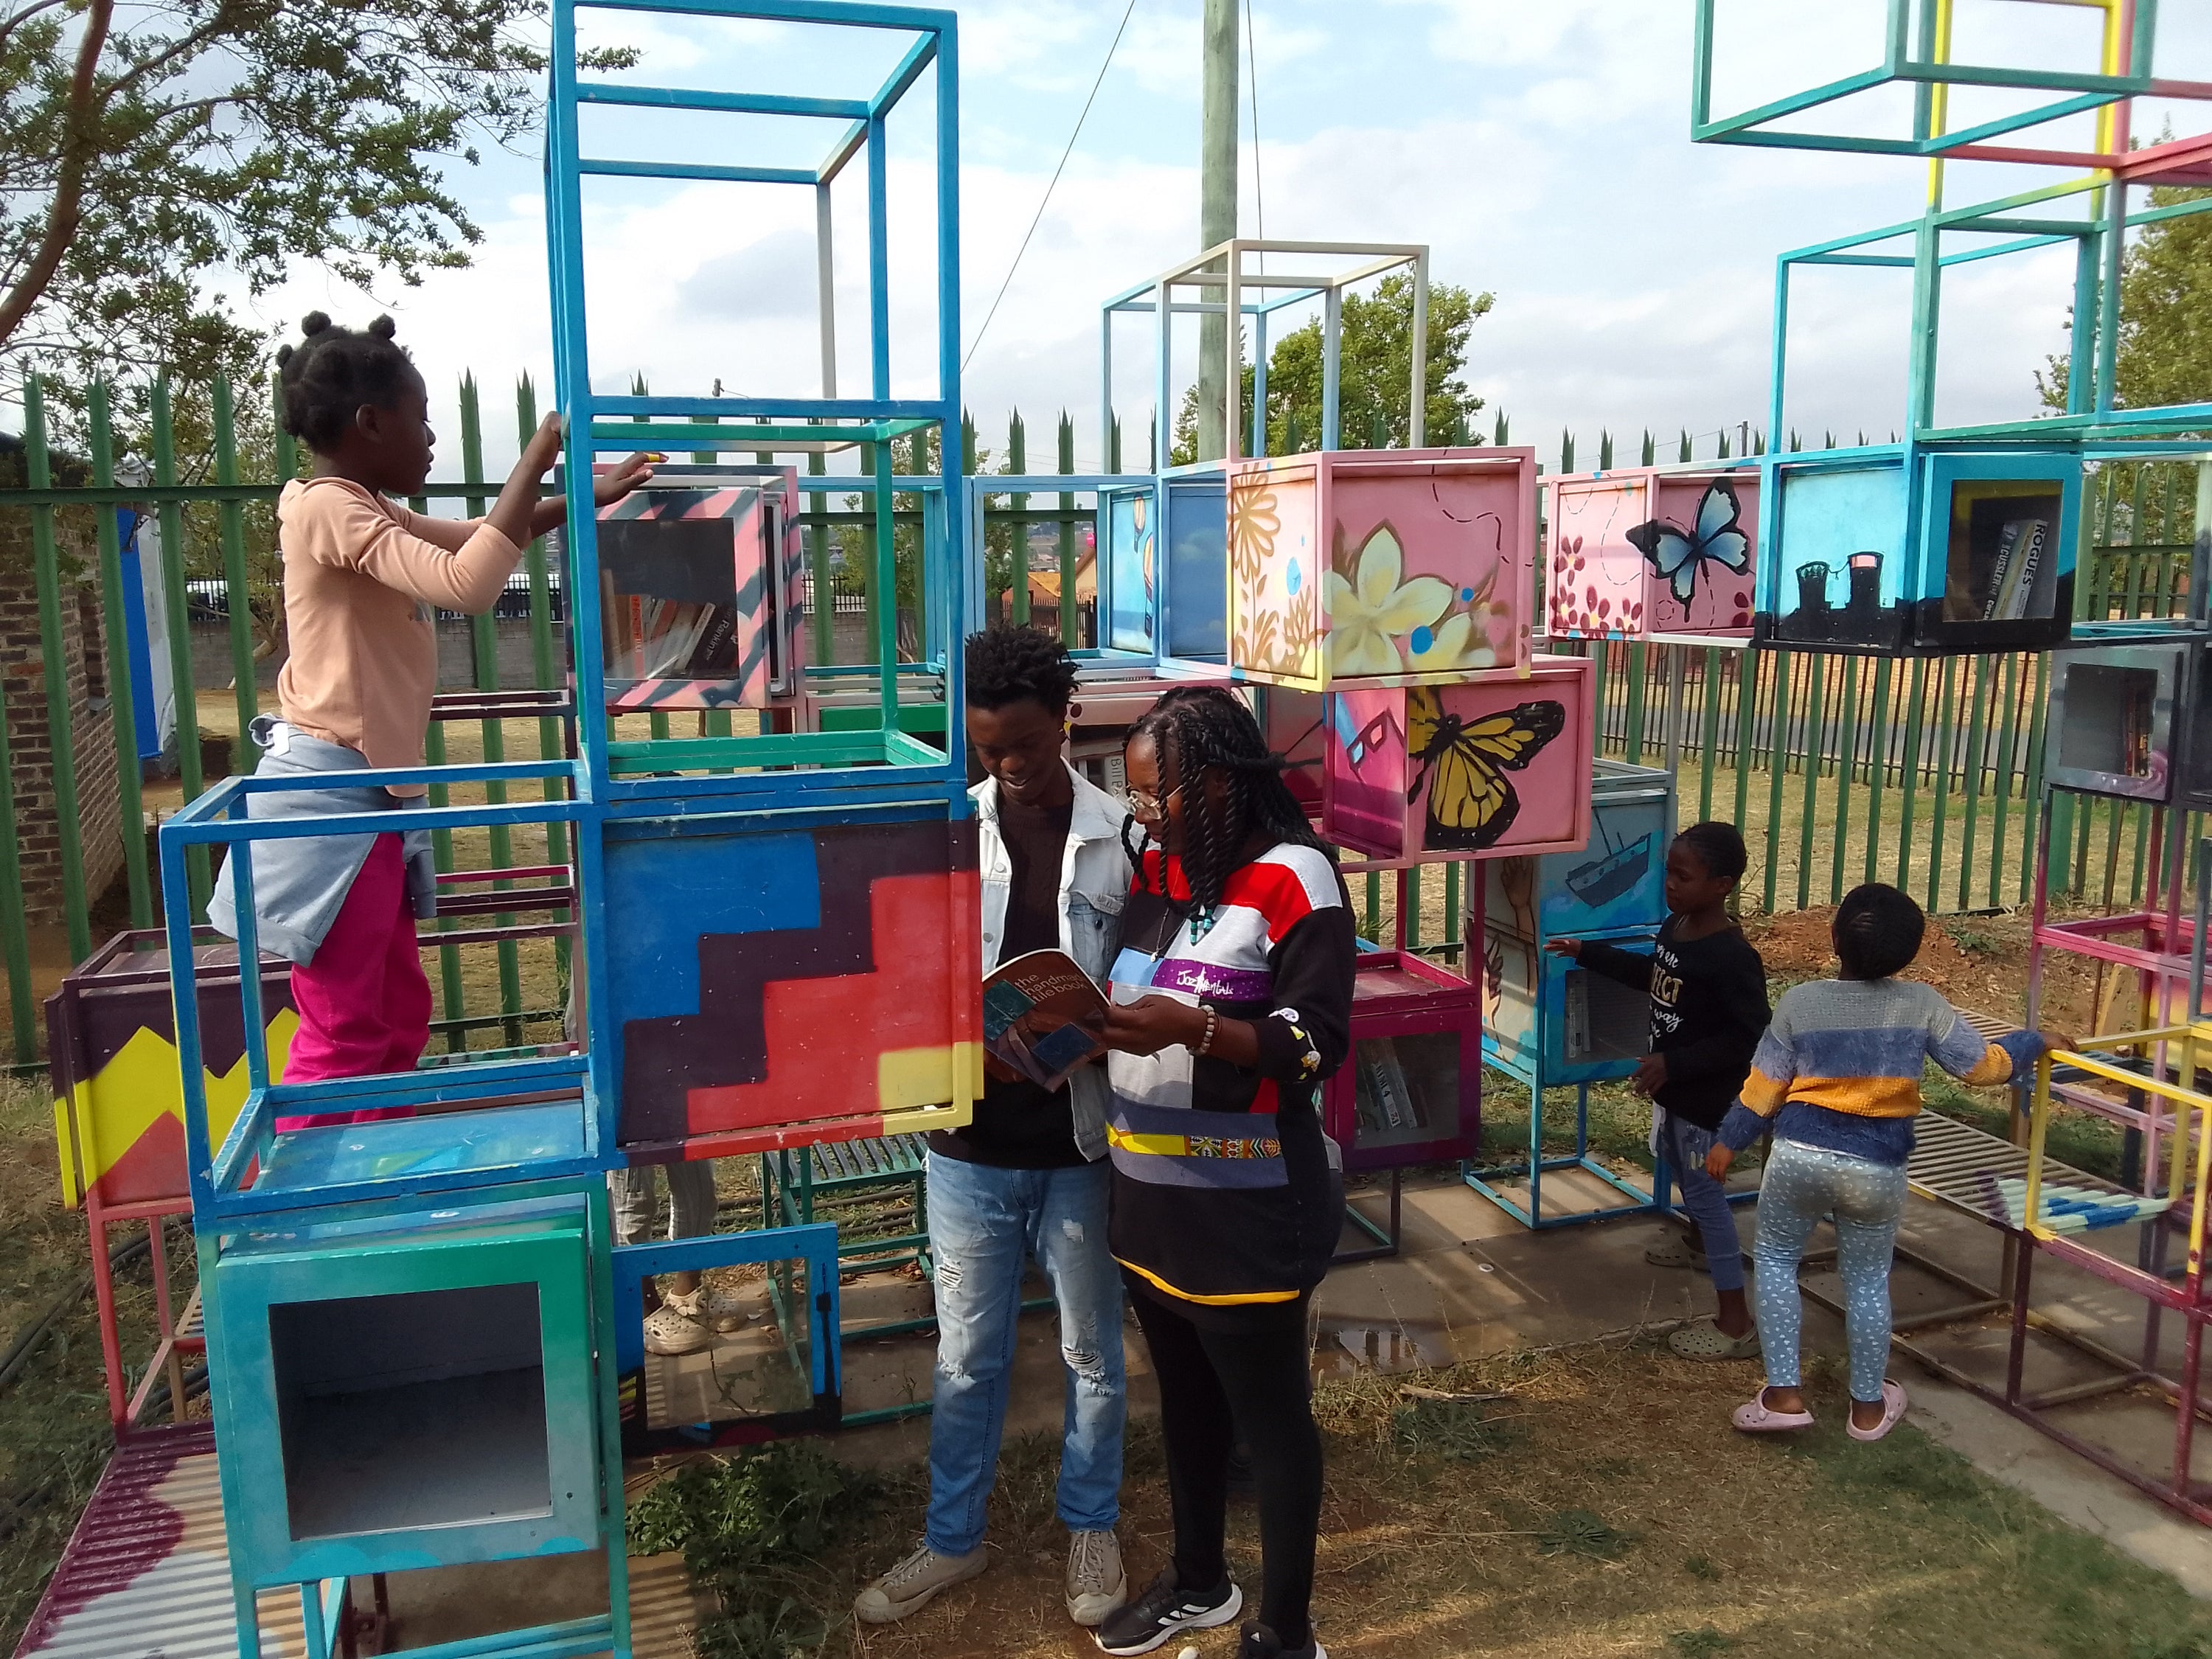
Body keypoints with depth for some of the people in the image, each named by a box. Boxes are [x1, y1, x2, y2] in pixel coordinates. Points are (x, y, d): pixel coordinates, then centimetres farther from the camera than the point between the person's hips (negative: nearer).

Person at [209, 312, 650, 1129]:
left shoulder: (365, 512, 14)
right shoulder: (333, 512, -17)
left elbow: (477, 539, 27)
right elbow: (468, 584, -30)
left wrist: (581, 500, 18)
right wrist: (534, 464, -21)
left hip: (366, 792, 10)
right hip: (335, 795, -10)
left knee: (399, 1011, 17)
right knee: (344, 1033, -5)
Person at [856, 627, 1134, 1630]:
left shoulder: (1121, 836, -8)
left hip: (1080, 1147, -1)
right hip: (970, 1147, 1)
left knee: (1092, 1353, 17)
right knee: (967, 1358, 17)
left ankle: (1090, 1528, 40)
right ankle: (952, 1539, 37)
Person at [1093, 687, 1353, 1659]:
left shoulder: (1291, 877, -15)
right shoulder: (1153, 868, 7)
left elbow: (1318, 1041, -19)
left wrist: (1190, 1029, -30)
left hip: (1245, 1205, -7)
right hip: (1149, 1192, 7)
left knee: (1268, 1415, 9)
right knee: (1185, 1398, 23)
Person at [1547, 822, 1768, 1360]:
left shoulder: (1732, 957, -29)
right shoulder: (1674, 927, -1)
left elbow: (1750, 1037, -27)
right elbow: (1651, 974, 18)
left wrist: (1674, 1064, -29)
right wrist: (1588, 953, 15)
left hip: (1708, 1096, -10)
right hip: (1676, 1086, 10)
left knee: (1705, 1191, -5)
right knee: (1680, 1166, 29)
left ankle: (1736, 1322, 2)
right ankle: (1702, 1245, 56)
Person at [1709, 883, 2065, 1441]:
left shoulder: (1799, 1002, -7)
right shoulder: (1923, 1004, -7)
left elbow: (1764, 1086, -1)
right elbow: (1980, 1065, 3)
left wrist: (1729, 1142, 11)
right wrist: (2036, 1042, 22)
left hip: (1800, 1154, -1)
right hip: (1877, 1169, 1)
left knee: (1774, 1258, 17)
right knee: (1868, 1280, 17)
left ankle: (1784, 1392, 11)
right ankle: (1869, 1405, 30)